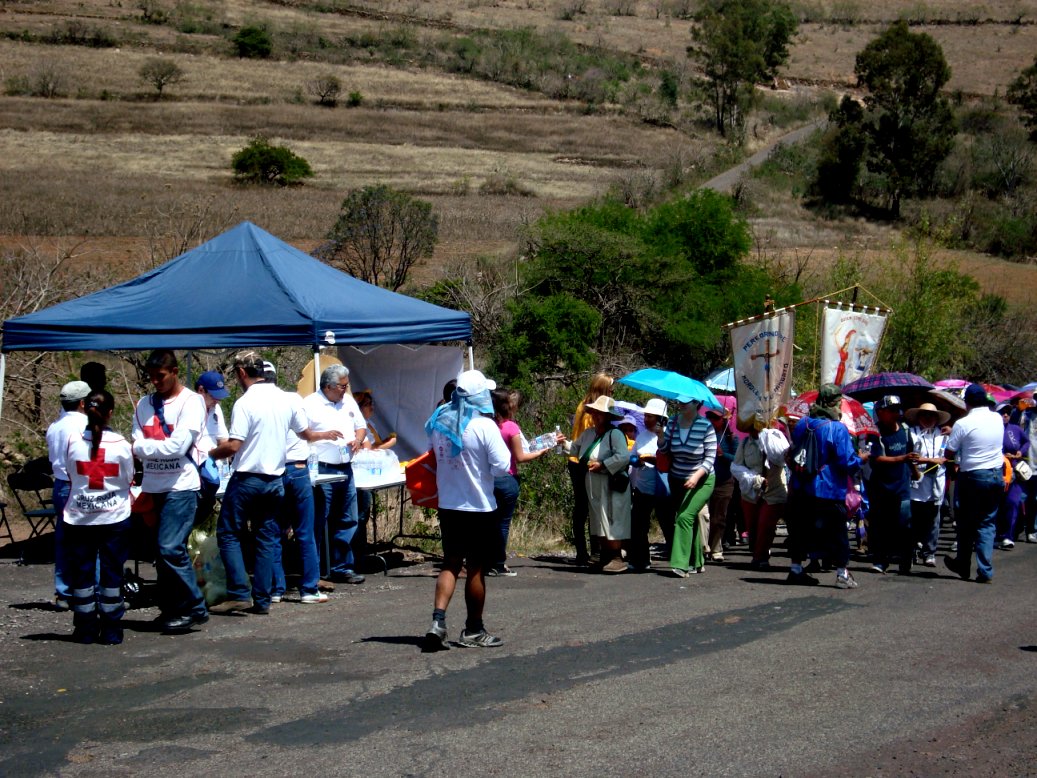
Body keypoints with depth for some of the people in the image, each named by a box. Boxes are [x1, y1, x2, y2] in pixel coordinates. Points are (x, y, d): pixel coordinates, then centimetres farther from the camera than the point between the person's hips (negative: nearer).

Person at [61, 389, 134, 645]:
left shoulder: (73, 441, -7)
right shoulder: (121, 444, -10)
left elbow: (69, 474, 5)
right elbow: (128, 479, 1)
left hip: (79, 518, 1)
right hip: (114, 518, -1)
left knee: (82, 572, 9)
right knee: (111, 572, 6)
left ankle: (86, 628, 12)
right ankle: (111, 629, 8)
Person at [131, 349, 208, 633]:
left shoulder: (190, 402, -4)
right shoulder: (145, 404, 13)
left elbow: (178, 446, -14)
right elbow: (137, 446, 6)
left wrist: (142, 446, -7)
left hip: (180, 486, -6)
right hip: (153, 487, 6)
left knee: (171, 548, -13)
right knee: (163, 550, 8)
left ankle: (193, 608, -2)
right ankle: (171, 609, 17)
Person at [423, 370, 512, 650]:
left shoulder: (439, 422, 1)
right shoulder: (484, 426, -17)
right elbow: (502, 466, -16)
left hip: (448, 505, 5)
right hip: (478, 507, -5)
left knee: (451, 563, 13)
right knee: (476, 568, 6)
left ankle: (438, 620, -5)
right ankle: (473, 631, 15)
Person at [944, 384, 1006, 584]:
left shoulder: (963, 424, -13)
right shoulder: (997, 419, 3)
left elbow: (948, 453, -7)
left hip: (973, 477, -4)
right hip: (997, 475, 4)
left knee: (966, 523, 12)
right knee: (987, 523, 8)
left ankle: (963, 566, 24)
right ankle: (985, 571, 1)